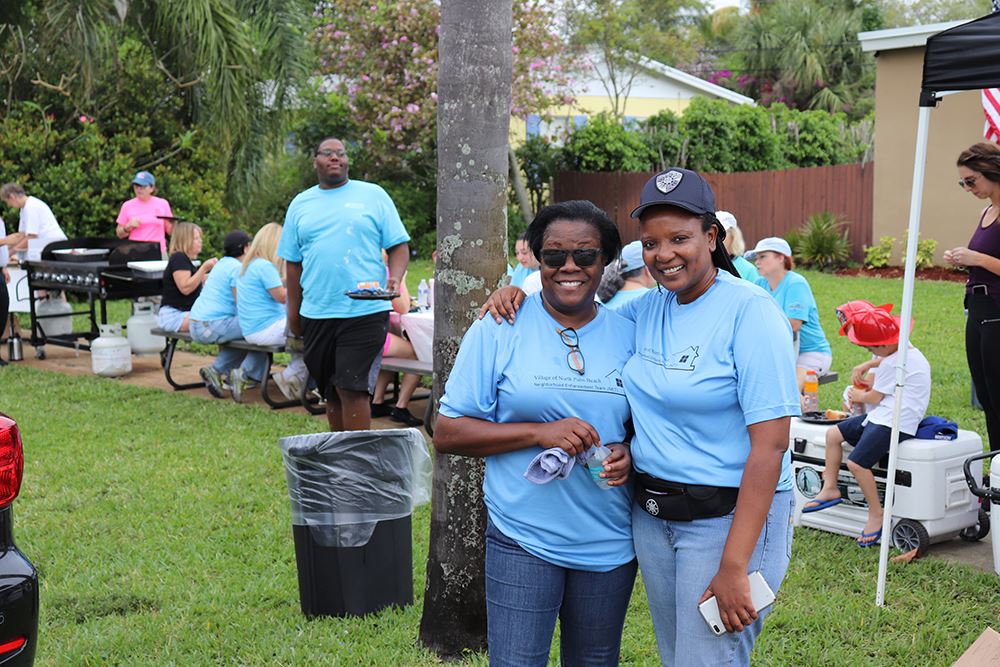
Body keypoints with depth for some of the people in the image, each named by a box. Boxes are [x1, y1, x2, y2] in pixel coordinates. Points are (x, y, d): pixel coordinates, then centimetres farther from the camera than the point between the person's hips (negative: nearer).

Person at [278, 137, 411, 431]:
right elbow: (293, 262, 15)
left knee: (351, 388, -10)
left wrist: (395, 278, -15)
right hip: (316, 314, 4)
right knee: (330, 392, 10)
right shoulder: (300, 204, 14)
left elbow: (399, 245, 4)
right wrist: (293, 313, 11)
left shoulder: (373, 195, 6)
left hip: (365, 311, -4)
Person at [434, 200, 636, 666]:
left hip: (610, 542, 4)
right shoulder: (499, 330, -6)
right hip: (523, 541, -3)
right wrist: (539, 432, -20)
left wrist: (629, 453, -9)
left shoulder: (628, 335, 4)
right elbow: (447, 433, -8)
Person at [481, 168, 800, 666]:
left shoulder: (750, 312, -15)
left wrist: (734, 566, -23)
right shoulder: (648, 308, 5)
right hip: (649, 513, 7)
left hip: (727, 517, -7)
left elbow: (770, 446, -20)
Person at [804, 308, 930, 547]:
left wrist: (859, 396, 10)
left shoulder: (895, 363, -18)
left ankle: (876, 514, -8)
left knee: (857, 462, -23)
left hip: (895, 422, -11)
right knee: (833, 433, 9)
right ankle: (830, 489, 15)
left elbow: (874, 397, -9)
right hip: (880, 416, 11)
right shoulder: (903, 351, 13)